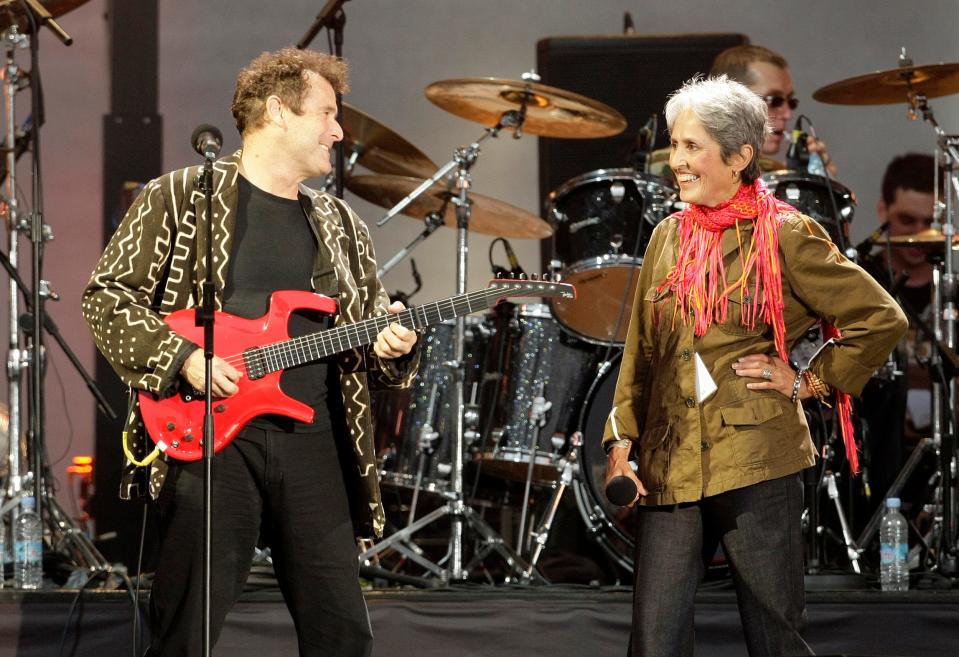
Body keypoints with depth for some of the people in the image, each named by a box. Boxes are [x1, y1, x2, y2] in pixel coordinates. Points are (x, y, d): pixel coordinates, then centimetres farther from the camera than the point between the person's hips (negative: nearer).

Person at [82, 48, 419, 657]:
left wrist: (390, 345, -1)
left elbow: (373, 321, 22)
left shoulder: (340, 223, 17)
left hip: (314, 441, 5)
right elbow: (107, 296, 0)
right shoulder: (180, 197, 2)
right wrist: (182, 357, -13)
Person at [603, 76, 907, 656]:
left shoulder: (785, 237, -3)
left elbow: (882, 320, -1)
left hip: (756, 461, -4)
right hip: (669, 467, 5)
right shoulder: (668, 238, 12)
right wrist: (622, 440, 7)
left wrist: (810, 382, -2)